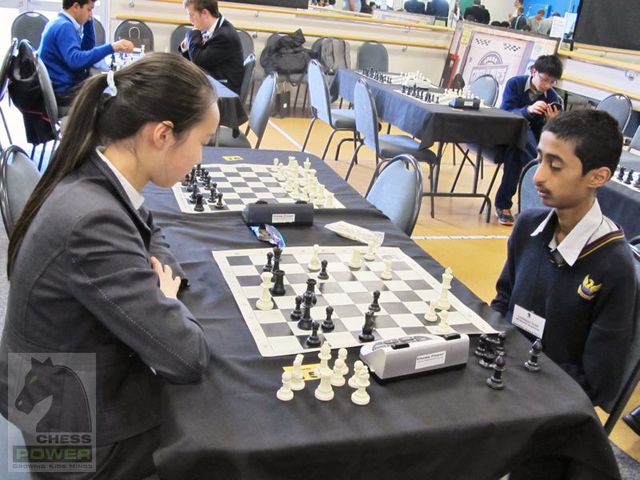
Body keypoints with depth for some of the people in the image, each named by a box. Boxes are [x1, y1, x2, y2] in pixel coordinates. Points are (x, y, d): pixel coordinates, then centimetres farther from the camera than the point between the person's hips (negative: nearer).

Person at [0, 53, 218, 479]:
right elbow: (187, 358, -30)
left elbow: (151, 238, 13)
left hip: (85, 384, 7)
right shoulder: (93, 222, -34)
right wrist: (165, 297, -10)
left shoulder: (98, 181, -8)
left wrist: (157, 287, -8)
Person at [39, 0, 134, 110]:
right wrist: (111, 47, -36)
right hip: (62, 91, -10)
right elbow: (75, 61, -33)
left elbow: (87, 48, 19)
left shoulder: (60, 24, 12)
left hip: (66, 85, 10)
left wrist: (89, 21, 7)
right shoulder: (64, 27, -19)